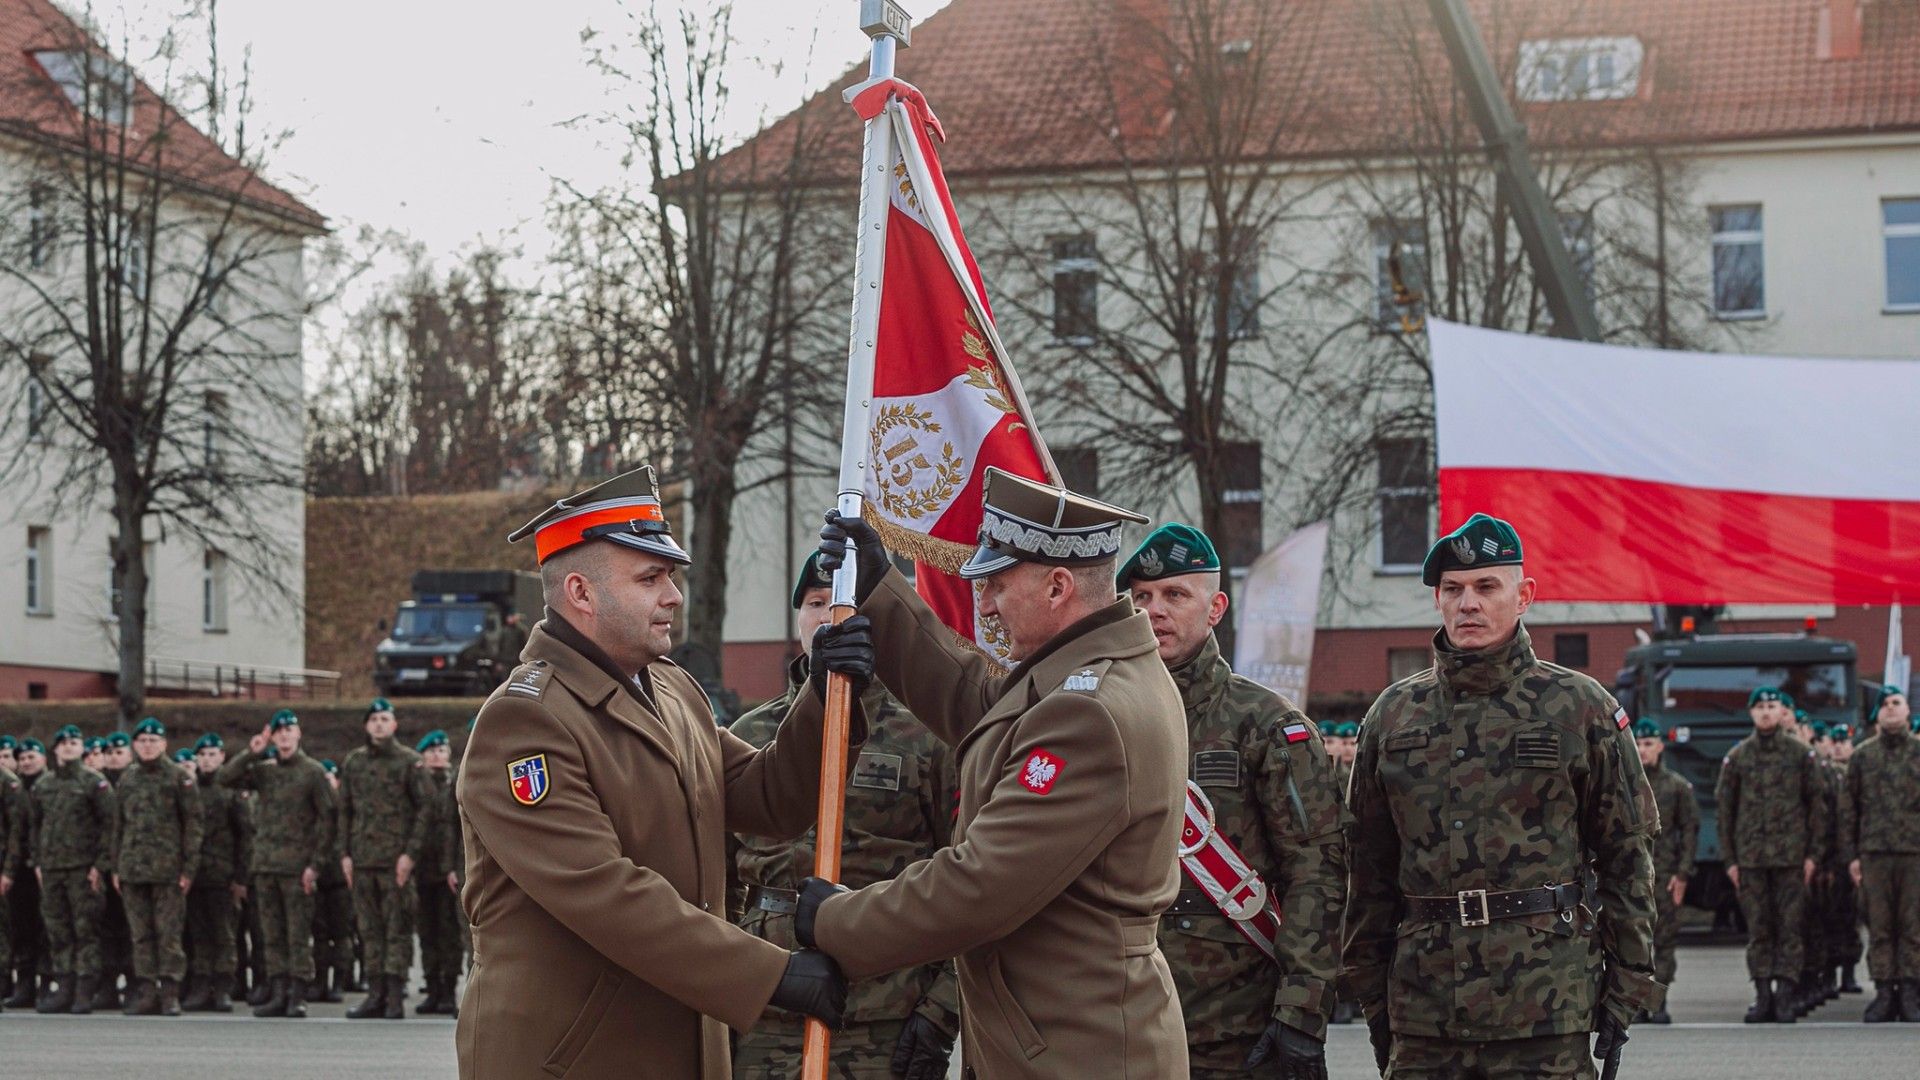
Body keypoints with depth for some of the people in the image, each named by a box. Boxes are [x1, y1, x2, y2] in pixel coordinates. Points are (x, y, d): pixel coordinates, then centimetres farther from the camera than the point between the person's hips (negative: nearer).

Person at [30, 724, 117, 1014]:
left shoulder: (94, 783, -2)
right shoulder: (43, 785, 13)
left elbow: (109, 824, -6)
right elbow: (36, 825, 19)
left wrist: (101, 864, -11)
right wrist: (37, 861, 11)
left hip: (83, 868, -5)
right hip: (51, 868, 5)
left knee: (86, 930, -5)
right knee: (58, 932, 6)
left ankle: (84, 992, -4)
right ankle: (64, 989, 11)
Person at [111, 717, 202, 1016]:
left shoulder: (179, 778, 0)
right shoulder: (127, 780, 14)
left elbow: (194, 824, -2)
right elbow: (118, 826, 18)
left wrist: (189, 868, -8)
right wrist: (116, 867, 11)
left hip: (168, 869, -4)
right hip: (133, 869, 4)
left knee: (169, 933, -5)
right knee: (141, 935, 5)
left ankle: (170, 993, -2)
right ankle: (146, 992, 8)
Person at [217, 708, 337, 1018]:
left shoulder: (313, 772, -1)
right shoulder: (264, 771, 13)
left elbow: (327, 818, -4)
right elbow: (225, 778, 7)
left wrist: (315, 863, -10)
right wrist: (251, 753, -3)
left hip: (297, 865, -5)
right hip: (265, 864, 5)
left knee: (298, 934, -4)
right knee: (272, 934, 6)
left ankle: (298, 995, -3)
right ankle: (278, 993, 10)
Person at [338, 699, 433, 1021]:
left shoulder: (409, 762, 0)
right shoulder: (354, 762, 12)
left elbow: (426, 807, -3)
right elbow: (345, 810, 15)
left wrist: (411, 853, -10)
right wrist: (345, 853, 6)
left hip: (397, 858, -4)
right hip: (363, 859, 4)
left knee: (398, 927, -5)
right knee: (369, 928, 6)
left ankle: (395, 997, -4)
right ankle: (376, 994, 11)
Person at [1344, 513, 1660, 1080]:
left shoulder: (1580, 708, 3)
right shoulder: (1392, 716, 11)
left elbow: (1628, 854, 4)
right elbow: (1369, 869, 15)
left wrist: (1626, 987, -1)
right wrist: (1372, 995, 12)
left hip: (1547, 1010, -3)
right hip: (1422, 1013, 3)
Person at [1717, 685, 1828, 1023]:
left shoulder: (1800, 753, 5)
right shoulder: (1737, 756, 8)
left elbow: (1816, 804, 5)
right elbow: (1725, 808, 9)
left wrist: (1814, 853, -1)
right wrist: (1729, 858, 4)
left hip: (1791, 855, -1)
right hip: (1750, 856, 1)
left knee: (1791, 925, -3)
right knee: (1758, 928, 3)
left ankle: (1786, 994, -1)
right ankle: (1763, 995, 5)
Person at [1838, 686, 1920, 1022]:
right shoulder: (1862, 756, 9)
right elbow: (1848, 808, 10)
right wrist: (1850, 854, 4)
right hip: (1874, 852, 1)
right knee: (1879, 927, 0)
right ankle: (1884, 992, 4)